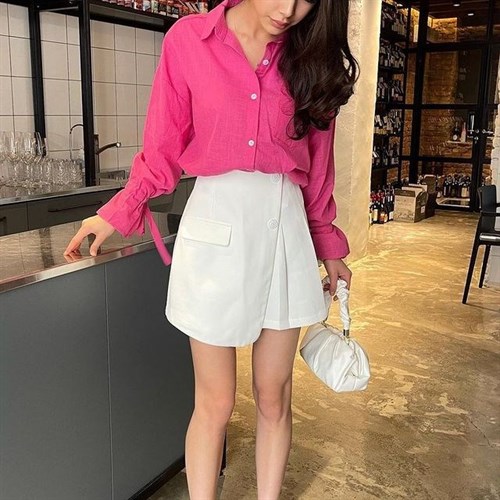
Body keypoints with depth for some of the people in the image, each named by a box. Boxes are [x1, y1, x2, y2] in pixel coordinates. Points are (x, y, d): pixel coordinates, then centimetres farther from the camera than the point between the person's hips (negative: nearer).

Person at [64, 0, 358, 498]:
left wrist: (327, 246, 16)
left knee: (274, 398, 11)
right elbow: (165, 148, 4)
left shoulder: (311, 56, 7)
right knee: (215, 403, 5)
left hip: (286, 225, 3)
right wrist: (117, 213, 1)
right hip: (216, 225, -3)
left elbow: (318, 164, 12)